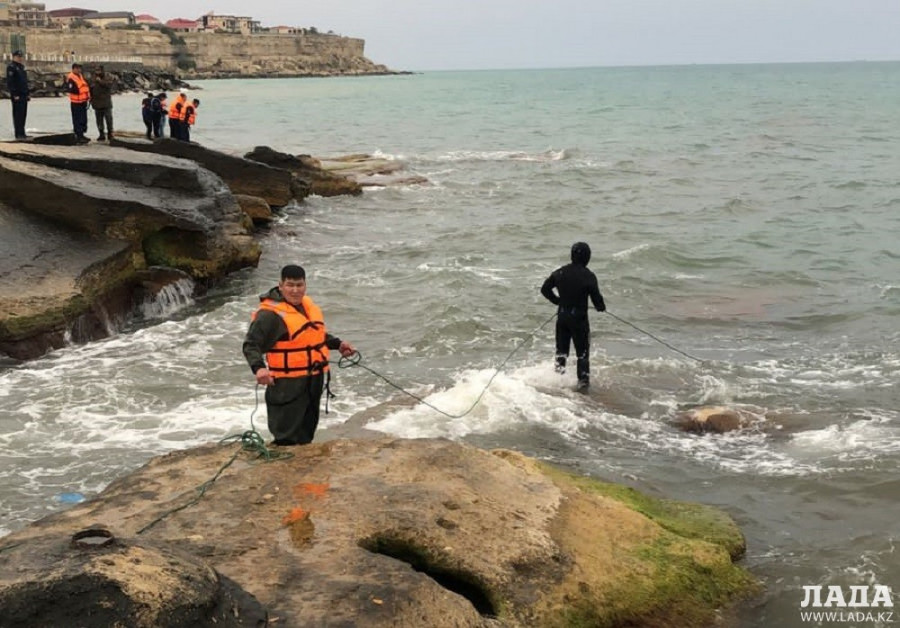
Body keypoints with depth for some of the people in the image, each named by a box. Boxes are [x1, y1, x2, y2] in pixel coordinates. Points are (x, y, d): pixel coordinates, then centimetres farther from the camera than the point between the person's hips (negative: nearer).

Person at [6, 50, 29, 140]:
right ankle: (19, 134, -7)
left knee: (23, 115, 10)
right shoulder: (11, 67, -8)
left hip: (24, 95, 9)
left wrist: (27, 94, 17)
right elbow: (10, 82, -15)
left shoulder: (21, 67, 19)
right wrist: (14, 95, -20)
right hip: (17, 96, -9)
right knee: (18, 115, -8)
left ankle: (22, 133, 15)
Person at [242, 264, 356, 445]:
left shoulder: (308, 305, 9)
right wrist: (258, 368, -35)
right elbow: (251, 344, -20)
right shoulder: (270, 314, -17)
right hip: (287, 386, -8)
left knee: (306, 433, 22)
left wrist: (337, 344, 18)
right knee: (288, 438, -8)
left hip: (313, 381, 8)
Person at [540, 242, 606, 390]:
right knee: (582, 351, 7)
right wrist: (601, 307, 9)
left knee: (562, 347, 20)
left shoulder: (560, 272, -1)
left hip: (562, 315, 4)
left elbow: (545, 289, 5)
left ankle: (559, 366, 6)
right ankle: (583, 379, 8)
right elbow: (596, 297, -13)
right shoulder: (588, 276, -15)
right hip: (579, 317, -4)